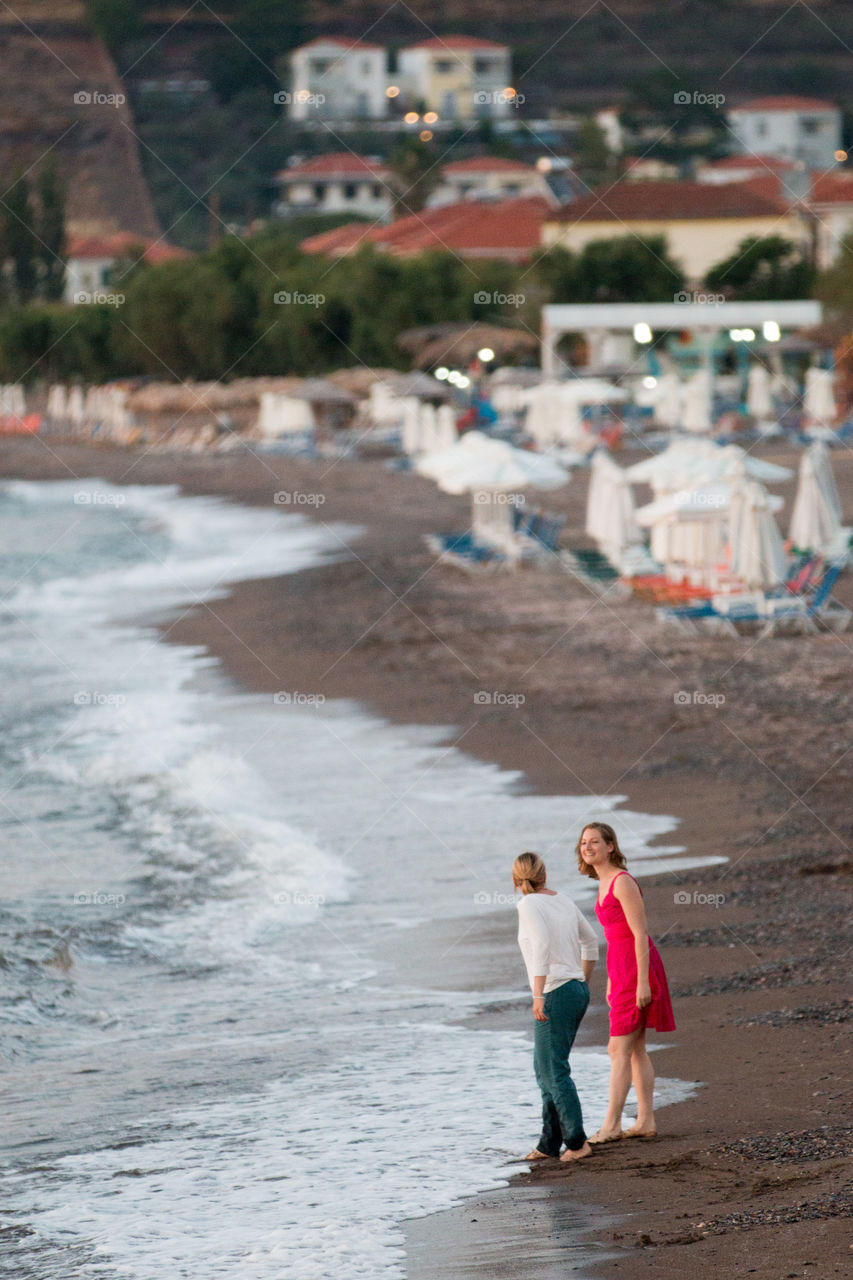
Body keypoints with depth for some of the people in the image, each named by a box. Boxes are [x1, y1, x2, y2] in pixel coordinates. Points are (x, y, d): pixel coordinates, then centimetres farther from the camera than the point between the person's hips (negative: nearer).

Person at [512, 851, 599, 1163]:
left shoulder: (528, 905, -10)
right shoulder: (563, 901, 13)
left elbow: (542, 942, -26)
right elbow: (590, 940, 24)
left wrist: (538, 994, -27)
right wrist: (584, 983, 31)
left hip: (555, 994, -8)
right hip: (577, 991, 8)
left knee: (554, 1070, -4)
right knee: (545, 1068, 14)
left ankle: (577, 1141, -7)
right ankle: (549, 1143, 15)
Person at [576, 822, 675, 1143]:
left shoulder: (623, 882, -16)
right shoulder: (604, 883, 13)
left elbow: (640, 934, -19)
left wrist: (641, 982, -21)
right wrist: (611, 981, 22)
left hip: (637, 968, -10)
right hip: (622, 969, 10)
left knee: (618, 1049, -9)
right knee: (636, 1049, 11)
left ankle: (611, 1125, -9)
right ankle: (646, 1121, 14)